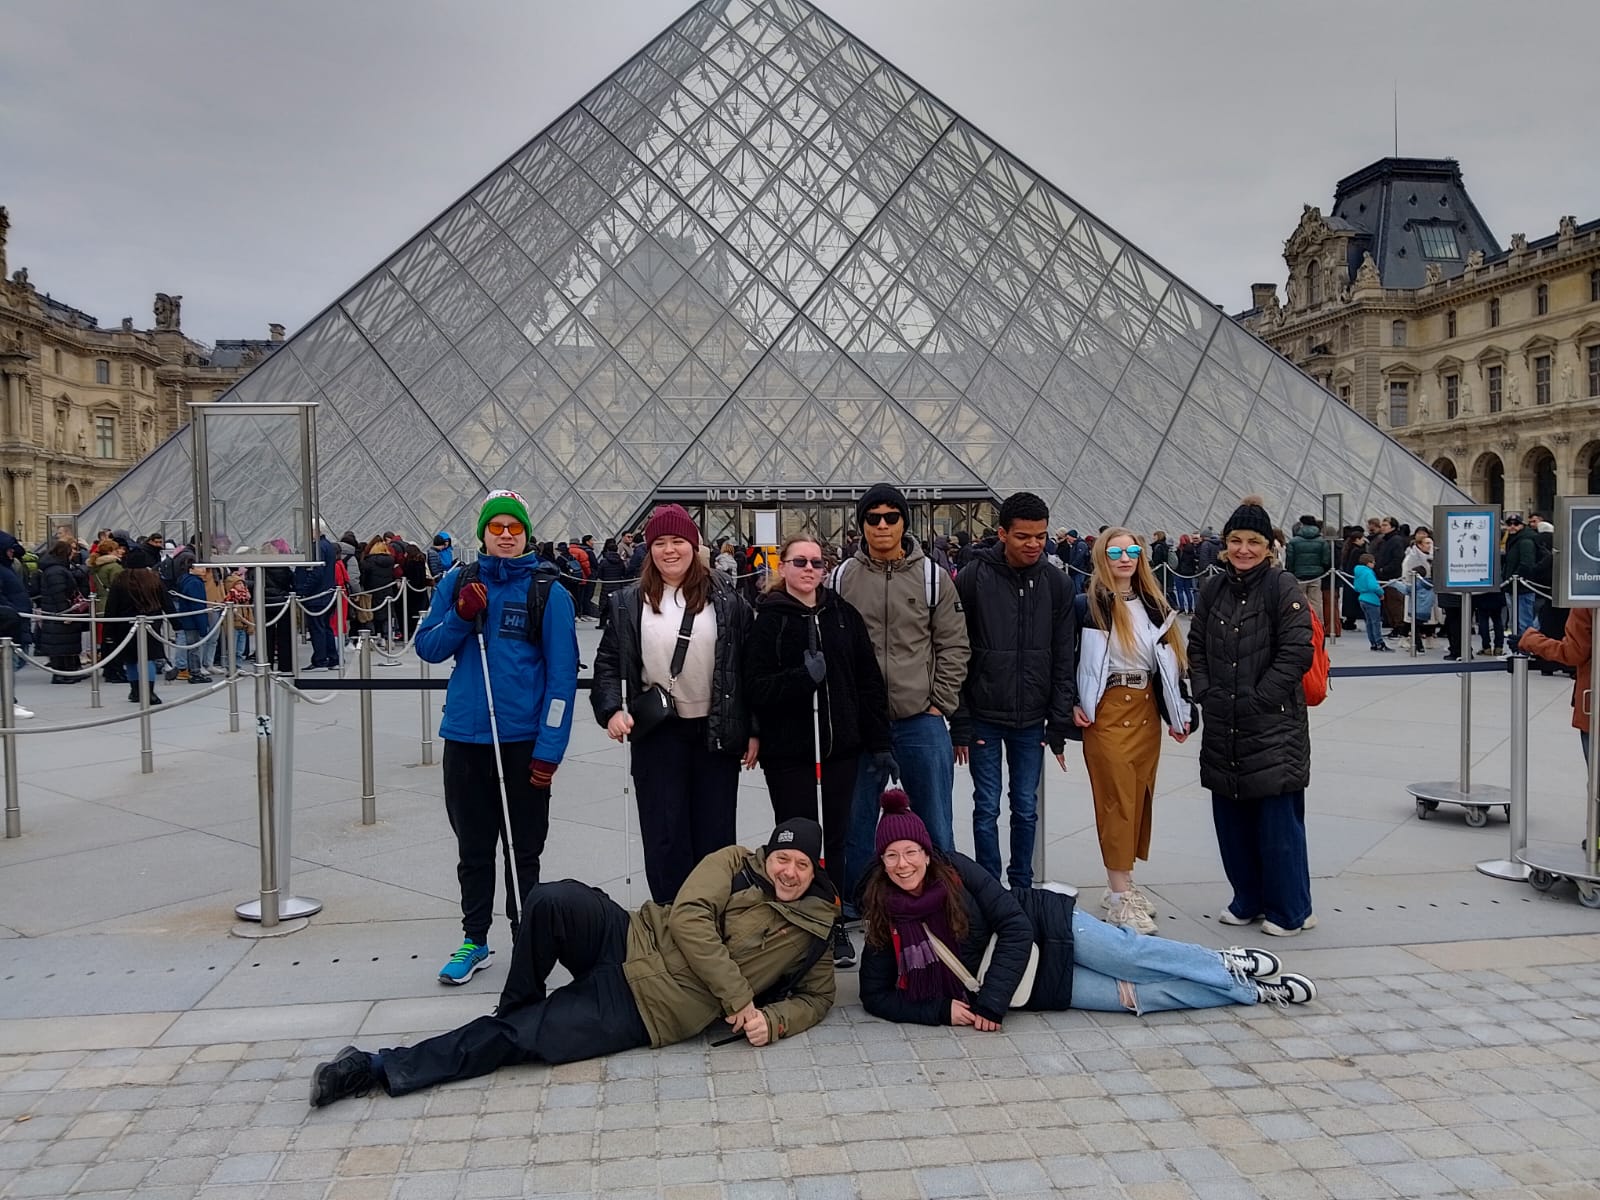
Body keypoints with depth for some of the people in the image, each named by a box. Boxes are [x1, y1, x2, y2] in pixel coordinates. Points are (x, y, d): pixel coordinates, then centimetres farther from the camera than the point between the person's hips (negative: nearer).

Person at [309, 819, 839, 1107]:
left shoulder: (812, 929, 7)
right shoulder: (735, 863, 2)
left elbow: (817, 996, 18)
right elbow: (689, 919, -10)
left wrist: (775, 1020, -7)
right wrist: (739, 998, -15)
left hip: (646, 1012, -1)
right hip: (631, 941, 1)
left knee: (516, 1038, -18)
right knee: (553, 899, -30)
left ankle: (384, 1069, -8)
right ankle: (516, 1005, -3)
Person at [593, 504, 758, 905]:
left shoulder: (726, 600, 0)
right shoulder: (629, 603, 3)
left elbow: (749, 666, 1)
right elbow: (607, 662, 7)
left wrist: (754, 730, -2)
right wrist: (611, 710, -9)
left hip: (717, 733, 0)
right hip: (658, 735, 0)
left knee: (716, 835, 8)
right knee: (665, 837, 4)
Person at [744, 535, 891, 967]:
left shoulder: (844, 614, 6)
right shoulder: (768, 619, -3)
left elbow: (869, 681, 7)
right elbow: (756, 687, -11)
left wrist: (879, 742, 5)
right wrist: (804, 677, -25)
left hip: (840, 747, 3)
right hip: (788, 749, -3)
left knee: (834, 838, 11)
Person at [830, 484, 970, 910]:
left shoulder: (931, 576, 1)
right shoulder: (843, 578, 1)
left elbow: (953, 645, 2)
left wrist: (941, 703, -3)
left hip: (922, 720, 0)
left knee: (936, 823, 8)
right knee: (856, 820, 12)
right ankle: (852, 905, 27)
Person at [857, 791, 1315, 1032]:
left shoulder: (956, 871, -18)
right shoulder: (884, 921, -11)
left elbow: (1016, 928, -18)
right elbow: (875, 995, -6)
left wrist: (991, 1003, -23)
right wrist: (942, 1010, -20)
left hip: (1044, 926, -1)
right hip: (1034, 986, 2)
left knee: (1132, 956, -14)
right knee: (1137, 996, -4)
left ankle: (1229, 965, 15)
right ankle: (1252, 991, 12)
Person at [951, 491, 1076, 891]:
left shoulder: (1058, 584, -1)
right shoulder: (972, 578, -9)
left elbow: (1064, 660, 2)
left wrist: (1059, 724, -1)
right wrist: (959, 723, -9)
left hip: (1032, 719, 2)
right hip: (983, 717, -2)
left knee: (1027, 808, 11)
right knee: (987, 807, 5)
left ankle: (1022, 887, 26)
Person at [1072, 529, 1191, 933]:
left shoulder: (1154, 605, 10)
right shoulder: (1088, 605, -5)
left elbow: (1170, 659, 11)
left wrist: (1179, 713, 8)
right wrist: (1073, 704, -10)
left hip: (1147, 709, 6)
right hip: (1108, 711, -5)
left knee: (1141, 795, 9)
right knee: (1117, 798, -4)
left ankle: (1123, 882, 22)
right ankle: (1119, 895, 1)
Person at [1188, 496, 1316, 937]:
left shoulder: (1283, 587, -6)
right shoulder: (1213, 590, 10)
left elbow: (1296, 652, -11)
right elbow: (1196, 648, 15)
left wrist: (1258, 698, -13)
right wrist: (1205, 693, 2)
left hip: (1274, 724, -6)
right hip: (1222, 727, 6)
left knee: (1278, 819, 0)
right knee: (1231, 817, 12)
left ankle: (1289, 910, 15)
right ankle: (1248, 901, 27)